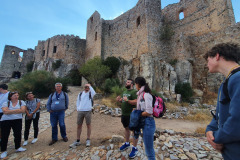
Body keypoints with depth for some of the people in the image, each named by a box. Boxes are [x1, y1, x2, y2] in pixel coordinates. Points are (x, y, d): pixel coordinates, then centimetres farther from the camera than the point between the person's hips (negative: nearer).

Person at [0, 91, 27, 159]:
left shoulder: (21, 102, 1)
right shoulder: (6, 103, -1)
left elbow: (23, 110, -11)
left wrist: (10, 111, -11)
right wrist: (17, 110, -14)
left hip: (17, 120, 1)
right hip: (6, 121, -1)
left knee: (18, 134, 5)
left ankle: (18, 147, 25)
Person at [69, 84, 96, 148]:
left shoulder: (90, 93, 0)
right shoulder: (80, 94, 9)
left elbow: (94, 93, -25)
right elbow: (78, 102, 15)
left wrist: (90, 86, -18)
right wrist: (78, 109, 6)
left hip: (88, 111, -3)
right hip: (80, 111, 3)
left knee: (88, 125, 6)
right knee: (79, 126, 8)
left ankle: (88, 140, 19)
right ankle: (77, 141, 20)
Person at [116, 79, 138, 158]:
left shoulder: (134, 92, -15)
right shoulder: (124, 91, 12)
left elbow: (136, 102, -24)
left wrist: (127, 100, -32)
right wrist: (119, 100, -1)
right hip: (124, 114, 9)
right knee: (126, 128, 22)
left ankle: (134, 148, 18)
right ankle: (127, 143, 41)